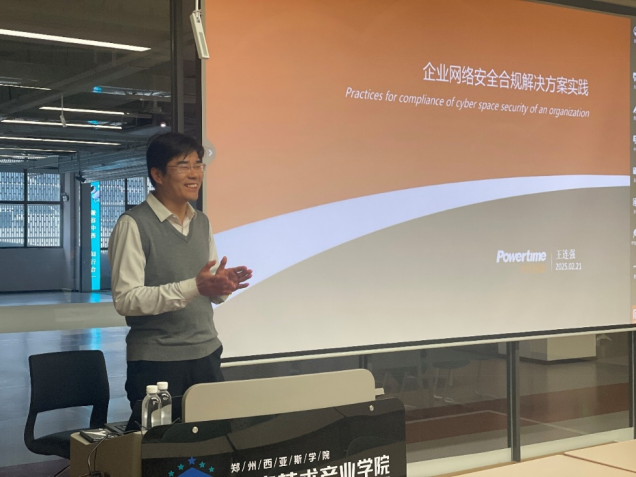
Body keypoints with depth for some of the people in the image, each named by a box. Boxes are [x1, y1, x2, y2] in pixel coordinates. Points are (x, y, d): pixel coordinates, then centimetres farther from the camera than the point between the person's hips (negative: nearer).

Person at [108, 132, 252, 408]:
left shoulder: (202, 223, 12)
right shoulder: (134, 225, -10)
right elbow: (125, 300, -18)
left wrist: (223, 284, -7)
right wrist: (194, 287, -25)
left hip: (207, 355, 6)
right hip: (156, 362, -6)